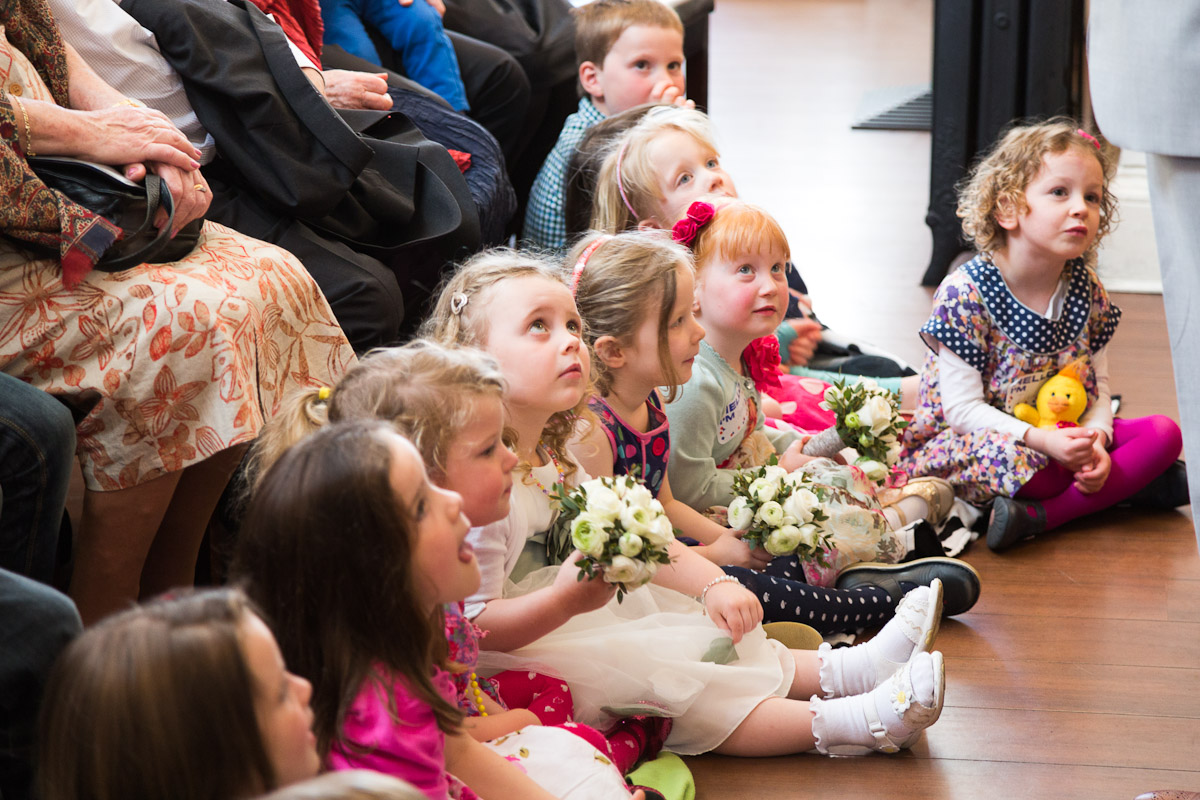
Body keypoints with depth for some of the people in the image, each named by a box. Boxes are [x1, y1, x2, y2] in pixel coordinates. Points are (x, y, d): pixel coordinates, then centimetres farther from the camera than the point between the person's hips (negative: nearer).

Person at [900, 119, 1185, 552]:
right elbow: (962, 408, -18)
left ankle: (1043, 515, -24)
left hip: (1062, 438, 7)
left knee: (1164, 433, -13)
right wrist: (1043, 441, -29)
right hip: (965, 443, -6)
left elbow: (1097, 386, 6)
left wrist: (1093, 439, -17)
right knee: (1024, 461, -39)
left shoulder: (1087, 292, 2)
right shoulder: (964, 293, -16)